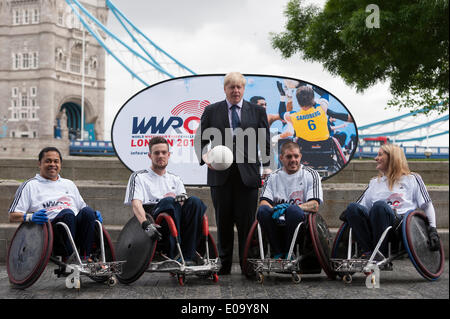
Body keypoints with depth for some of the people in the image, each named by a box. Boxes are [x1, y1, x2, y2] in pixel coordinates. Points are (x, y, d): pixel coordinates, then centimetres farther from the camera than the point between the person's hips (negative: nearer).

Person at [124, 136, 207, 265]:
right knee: (168, 201, -35)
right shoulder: (139, 177, 18)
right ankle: (174, 255, -42)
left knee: (195, 202, -28)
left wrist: (183, 199, -13)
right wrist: (146, 224, -22)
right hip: (151, 215, -3)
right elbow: (136, 203, -1)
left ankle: (188, 257, -37)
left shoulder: (175, 180, 30)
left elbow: (185, 204, 15)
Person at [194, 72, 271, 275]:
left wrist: (267, 166, 0)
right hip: (220, 175, 0)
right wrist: (204, 156, -12)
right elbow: (200, 139, 8)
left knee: (246, 222, 1)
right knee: (223, 222, 6)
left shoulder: (257, 111, 9)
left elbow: (265, 142, 10)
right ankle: (224, 266, 17)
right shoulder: (211, 111, 8)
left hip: (248, 175, 0)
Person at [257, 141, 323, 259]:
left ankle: (289, 253, -18)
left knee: (293, 210, -35)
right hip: (277, 223, 2)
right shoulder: (273, 177, 16)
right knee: (263, 210, -29)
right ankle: (278, 253, -18)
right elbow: (263, 202, 4)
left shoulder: (311, 175, 9)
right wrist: (275, 210, -19)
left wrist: (291, 207, -20)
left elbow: (315, 206, -4)